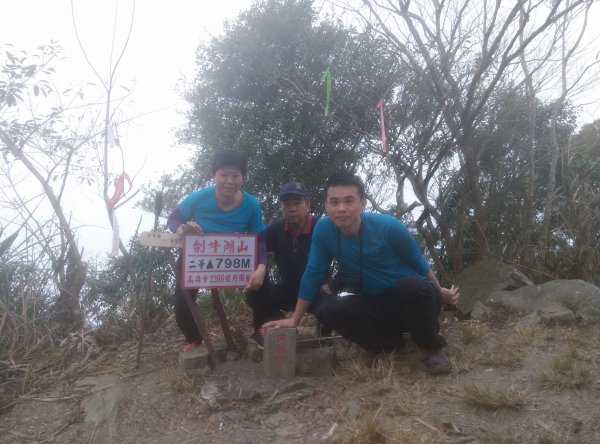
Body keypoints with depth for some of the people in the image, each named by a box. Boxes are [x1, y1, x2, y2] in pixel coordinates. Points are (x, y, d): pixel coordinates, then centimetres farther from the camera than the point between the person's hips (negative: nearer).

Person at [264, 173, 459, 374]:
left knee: (412, 286, -37)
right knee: (332, 311, -22)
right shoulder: (323, 228, -16)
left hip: (414, 298, -3)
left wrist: (440, 292, 6)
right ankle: (392, 345, 1)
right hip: (377, 306, 3)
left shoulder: (388, 226, -23)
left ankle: (431, 348, -8)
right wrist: (294, 320, -7)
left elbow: (418, 263, -7)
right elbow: (313, 273, -8)